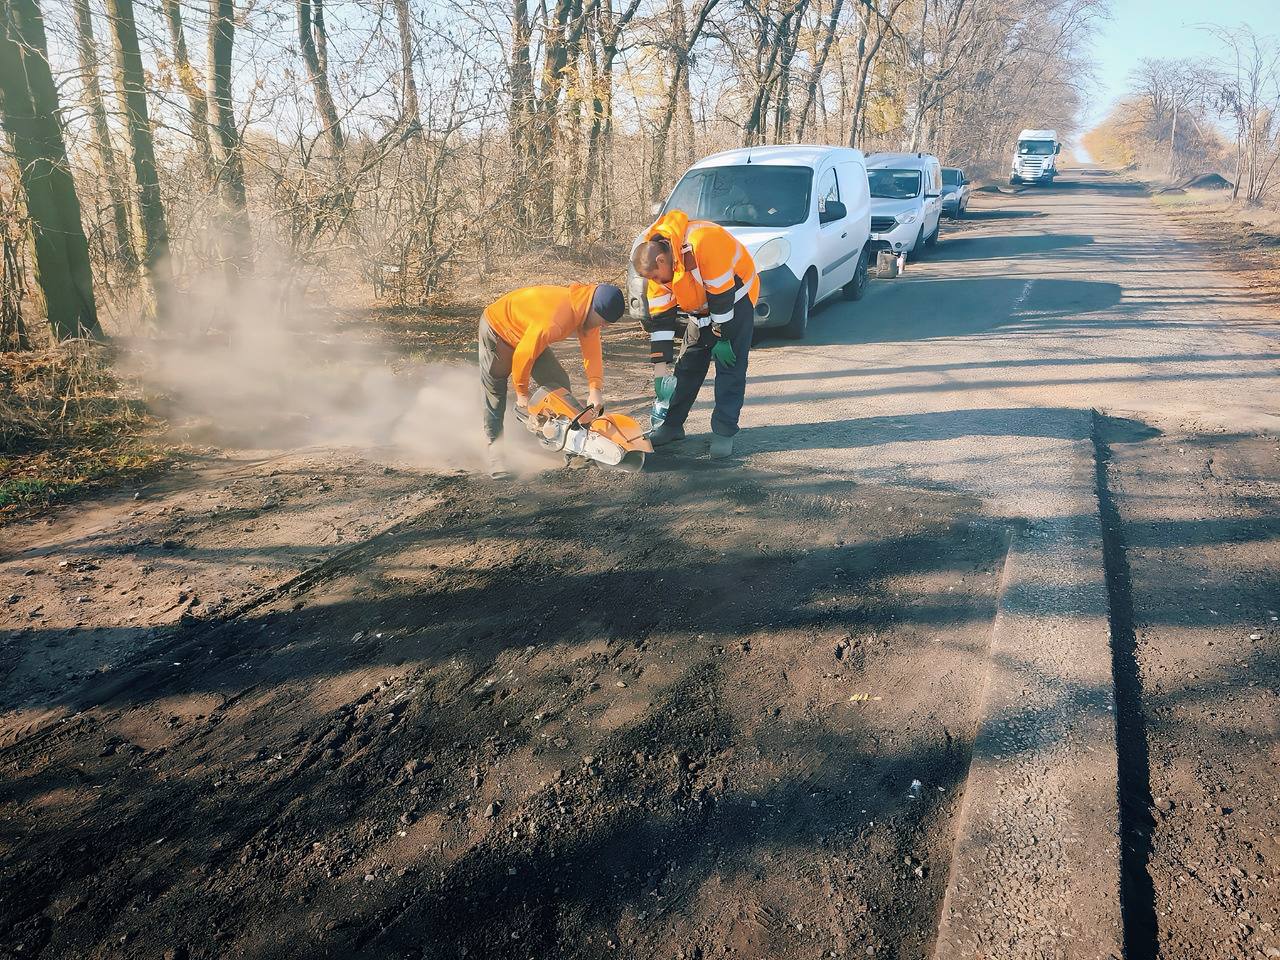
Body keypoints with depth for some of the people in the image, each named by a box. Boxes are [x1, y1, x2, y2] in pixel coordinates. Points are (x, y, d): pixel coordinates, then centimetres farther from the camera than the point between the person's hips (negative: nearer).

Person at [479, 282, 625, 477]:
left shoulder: (588, 313, -16)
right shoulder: (556, 320, -41)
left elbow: (592, 351, -14)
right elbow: (524, 354, -32)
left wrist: (595, 390, -26)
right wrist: (522, 392, -17)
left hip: (528, 332, 8)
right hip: (497, 330, -8)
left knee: (558, 384, -1)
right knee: (495, 394, -3)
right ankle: (495, 449, 6)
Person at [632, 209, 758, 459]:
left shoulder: (701, 242, -36)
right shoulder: (658, 265, -11)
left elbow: (722, 296, -29)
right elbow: (660, 319, -9)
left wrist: (722, 338, -20)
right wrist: (661, 368, -10)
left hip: (735, 297, -7)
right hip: (703, 309, 7)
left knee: (730, 367, -10)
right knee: (688, 365, 7)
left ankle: (724, 431, -5)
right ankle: (672, 424, 16)